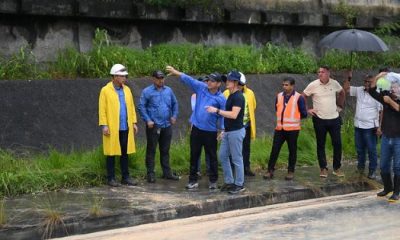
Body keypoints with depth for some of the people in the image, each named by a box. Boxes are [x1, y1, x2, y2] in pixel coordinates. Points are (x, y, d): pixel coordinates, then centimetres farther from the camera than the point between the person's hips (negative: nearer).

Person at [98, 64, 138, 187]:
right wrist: (104, 125, -13)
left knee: (125, 152, 9)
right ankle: (111, 178, 9)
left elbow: (131, 107, 13)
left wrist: (134, 122, 8)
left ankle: (125, 177, 16)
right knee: (111, 153, 2)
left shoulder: (127, 90, 10)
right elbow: (102, 109, -8)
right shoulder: (105, 90, -5)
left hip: (125, 128, 5)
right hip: (112, 128, -5)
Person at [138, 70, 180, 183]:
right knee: (151, 150, 1)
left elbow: (175, 103, 18)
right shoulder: (147, 91, -4)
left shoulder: (168, 90, 9)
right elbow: (141, 106, -6)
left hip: (167, 125, 4)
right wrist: (147, 120, -12)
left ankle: (167, 172, 20)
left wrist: (174, 116, 5)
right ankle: (150, 174, 6)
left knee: (165, 150, 12)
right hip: (153, 126, -4)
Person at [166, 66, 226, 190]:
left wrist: (221, 130, -7)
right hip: (196, 129, 3)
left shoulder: (221, 99, -9)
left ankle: (213, 181, 20)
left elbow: (223, 116, -5)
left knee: (212, 156, 7)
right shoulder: (201, 87, 0)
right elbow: (188, 79, -2)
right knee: (194, 155, 8)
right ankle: (193, 180, 16)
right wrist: (175, 72, -9)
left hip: (210, 132, -3)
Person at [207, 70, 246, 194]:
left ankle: (239, 184, 8)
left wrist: (217, 111, -26)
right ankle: (229, 181, 21)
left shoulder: (238, 97, -17)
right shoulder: (230, 96, 14)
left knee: (236, 159, -1)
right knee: (223, 156, 12)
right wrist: (224, 130, 19)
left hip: (236, 132, -10)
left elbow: (233, 115, -27)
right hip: (228, 131, 10)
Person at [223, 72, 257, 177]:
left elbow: (253, 107, 13)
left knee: (246, 147, 11)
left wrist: (250, 118, 11)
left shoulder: (250, 93, 2)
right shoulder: (227, 93, -7)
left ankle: (246, 168, 19)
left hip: (246, 125, 3)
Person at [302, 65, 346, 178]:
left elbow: (342, 93, 19)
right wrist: (307, 110, -4)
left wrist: (340, 106, 13)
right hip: (319, 119, -2)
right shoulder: (313, 85, -9)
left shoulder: (335, 84, -1)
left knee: (337, 144, 3)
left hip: (334, 119, 2)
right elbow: (303, 97, 2)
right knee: (320, 145, 5)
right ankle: (323, 168, 15)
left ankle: (337, 168, 16)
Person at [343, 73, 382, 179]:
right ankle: (361, 166, 35)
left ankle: (372, 170, 11)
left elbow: (381, 112, -10)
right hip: (358, 126, 5)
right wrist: (348, 78, -4)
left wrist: (379, 127, -14)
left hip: (370, 127, -5)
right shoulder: (359, 90, 3)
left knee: (372, 150, 2)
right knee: (360, 148, 18)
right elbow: (346, 88, 8)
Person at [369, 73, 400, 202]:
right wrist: (377, 77, -10)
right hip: (386, 138, 5)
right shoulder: (386, 98, 6)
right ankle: (387, 188, 27)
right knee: (384, 166, 11)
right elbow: (372, 91, 2)